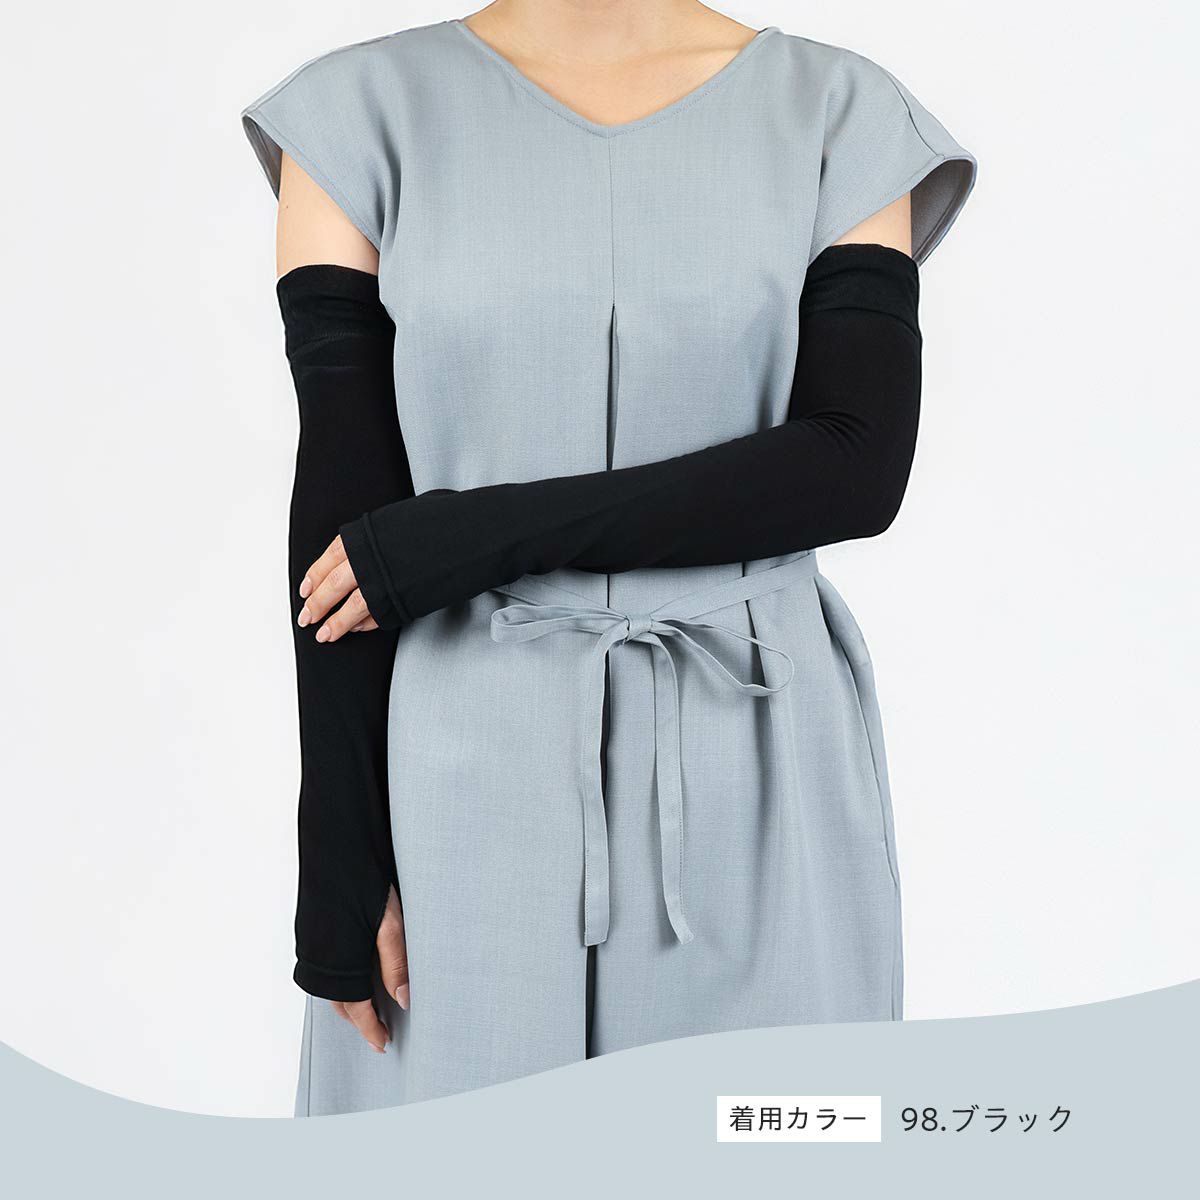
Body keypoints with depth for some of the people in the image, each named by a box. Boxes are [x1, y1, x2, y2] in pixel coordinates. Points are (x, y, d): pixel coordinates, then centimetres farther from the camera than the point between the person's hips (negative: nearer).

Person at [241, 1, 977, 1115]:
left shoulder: (841, 113, 2)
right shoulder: (364, 110, 1)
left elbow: (860, 466, -10)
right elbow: (339, 511, -4)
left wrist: (486, 533, -15)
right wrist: (342, 872, -5)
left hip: (760, 755, 1)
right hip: (475, 761, 0)